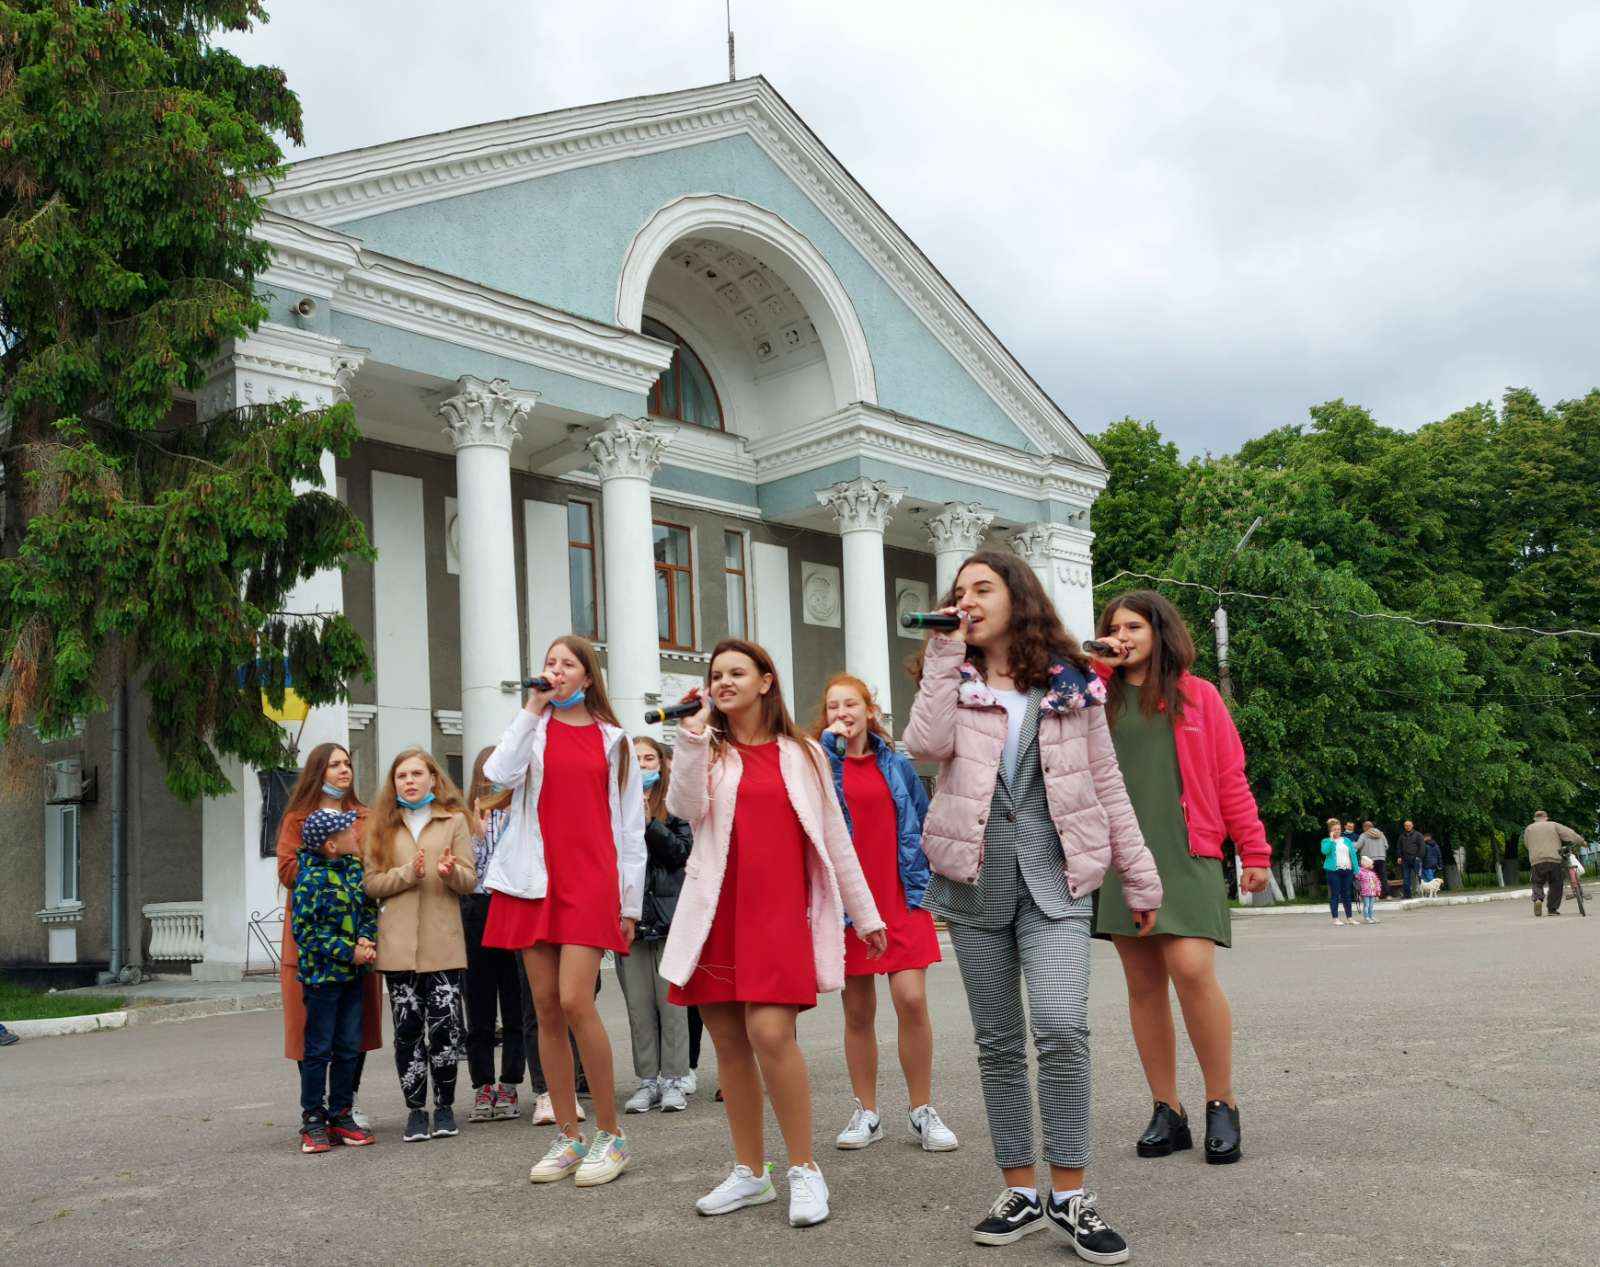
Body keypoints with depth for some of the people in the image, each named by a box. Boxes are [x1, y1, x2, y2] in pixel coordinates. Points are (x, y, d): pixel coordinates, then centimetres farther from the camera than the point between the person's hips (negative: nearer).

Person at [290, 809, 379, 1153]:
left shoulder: (354, 867, 6)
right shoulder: (312, 878, -15)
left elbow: (369, 908, 12)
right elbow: (305, 930, -16)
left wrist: (366, 939, -7)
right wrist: (348, 952, -17)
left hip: (352, 973, 7)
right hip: (321, 973, -7)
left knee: (349, 1047, 11)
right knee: (319, 1049, 3)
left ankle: (341, 1115, 21)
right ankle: (313, 1120, 13)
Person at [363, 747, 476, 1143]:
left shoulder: (454, 820, 8)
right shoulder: (381, 825, 12)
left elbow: (470, 881, 3)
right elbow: (372, 883, 3)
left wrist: (450, 872, -18)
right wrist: (409, 872, -13)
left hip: (443, 942, -1)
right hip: (398, 944, 1)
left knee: (445, 1025, -3)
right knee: (407, 1028, 3)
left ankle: (445, 1105, 11)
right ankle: (415, 1109, 12)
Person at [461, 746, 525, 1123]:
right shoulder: (467, 819, 6)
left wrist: (507, 833, -12)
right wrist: (478, 834, -10)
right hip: (476, 913, 2)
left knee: (515, 1004, 3)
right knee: (479, 1005, 6)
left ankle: (509, 1087, 11)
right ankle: (482, 1088, 14)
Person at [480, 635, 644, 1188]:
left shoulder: (612, 739, 10)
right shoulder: (533, 727, 13)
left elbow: (630, 826, 10)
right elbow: (500, 774, -9)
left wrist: (630, 902, 6)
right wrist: (534, 707, -5)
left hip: (591, 881, -3)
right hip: (536, 880, 3)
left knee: (575, 1001, -14)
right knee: (546, 1006, 3)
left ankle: (611, 1135, -2)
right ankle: (568, 1137, 13)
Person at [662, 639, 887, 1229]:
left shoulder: (801, 753, 10)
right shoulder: (706, 750, 12)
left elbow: (833, 837, 12)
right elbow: (684, 807, -9)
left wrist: (865, 913, 11)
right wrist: (693, 736, -14)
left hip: (779, 913, -2)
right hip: (715, 913, 2)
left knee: (770, 1034, -16)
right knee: (728, 1043, 6)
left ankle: (804, 1170, -2)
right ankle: (749, 1172, 19)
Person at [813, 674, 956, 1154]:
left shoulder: (896, 764, 9)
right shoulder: (820, 761, 4)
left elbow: (922, 823, 14)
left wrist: (925, 881, 7)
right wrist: (830, 743, -15)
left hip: (901, 899, 0)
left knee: (911, 1000, -9)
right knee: (858, 1011, 7)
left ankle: (923, 1112, 4)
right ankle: (866, 1114, 19)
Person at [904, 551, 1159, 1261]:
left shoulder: (1071, 684, 8)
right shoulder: (952, 682, 10)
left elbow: (1107, 786, 9)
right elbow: (927, 745, -12)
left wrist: (1140, 877, 8)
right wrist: (945, 652, -8)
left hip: (1056, 876, -2)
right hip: (977, 880, 2)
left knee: (1061, 1027, -17)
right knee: (997, 1041, 6)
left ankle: (1069, 1194, -6)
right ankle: (1020, 1191, 16)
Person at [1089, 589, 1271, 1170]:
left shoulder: (1198, 695, 9)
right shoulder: (1099, 696, 15)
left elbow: (1230, 777, 8)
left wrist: (1253, 850, 3)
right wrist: (1093, 665, 2)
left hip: (1187, 853, -3)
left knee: (1191, 968, -18)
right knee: (1142, 982, 3)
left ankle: (1222, 1106, -2)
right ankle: (1167, 1112, 12)